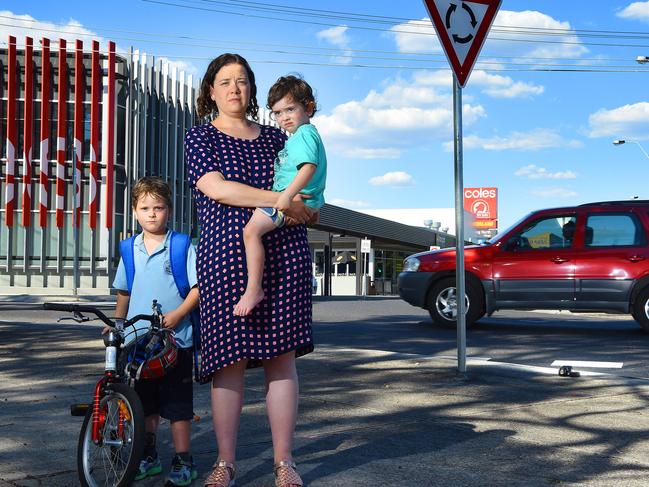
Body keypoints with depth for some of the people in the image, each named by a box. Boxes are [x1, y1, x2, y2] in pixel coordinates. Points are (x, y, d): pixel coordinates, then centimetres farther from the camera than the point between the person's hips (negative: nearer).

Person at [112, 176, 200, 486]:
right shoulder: (130, 249, 9)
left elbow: (198, 286, -7)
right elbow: (123, 292, 18)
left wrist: (178, 314, -18)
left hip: (175, 339, -5)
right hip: (139, 340, 5)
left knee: (177, 405, 0)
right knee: (145, 402, 15)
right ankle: (148, 456, 29)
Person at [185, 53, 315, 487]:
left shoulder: (276, 137, 19)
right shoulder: (200, 137, 8)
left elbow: (304, 189, 24)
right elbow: (216, 188, -8)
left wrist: (309, 210, 0)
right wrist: (280, 200, -13)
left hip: (285, 255, 3)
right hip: (226, 256, -3)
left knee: (282, 354, 0)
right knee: (229, 357, -3)